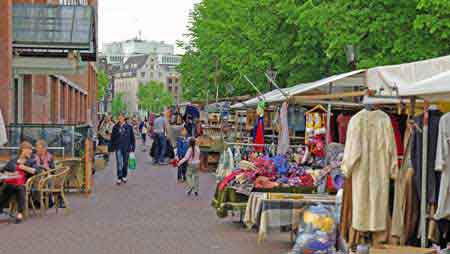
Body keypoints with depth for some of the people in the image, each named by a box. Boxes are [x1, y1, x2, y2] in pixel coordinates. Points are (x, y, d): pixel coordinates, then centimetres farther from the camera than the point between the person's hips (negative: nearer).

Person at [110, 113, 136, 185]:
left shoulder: (129, 127, 1)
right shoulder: (115, 127, 3)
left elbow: (132, 138, 5)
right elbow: (112, 137, 11)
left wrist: (133, 147, 2)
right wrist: (112, 147, 6)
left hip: (126, 147, 0)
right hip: (118, 147, 0)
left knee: (125, 163, 10)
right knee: (119, 163, -10)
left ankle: (124, 176, 27)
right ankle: (119, 178, -8)